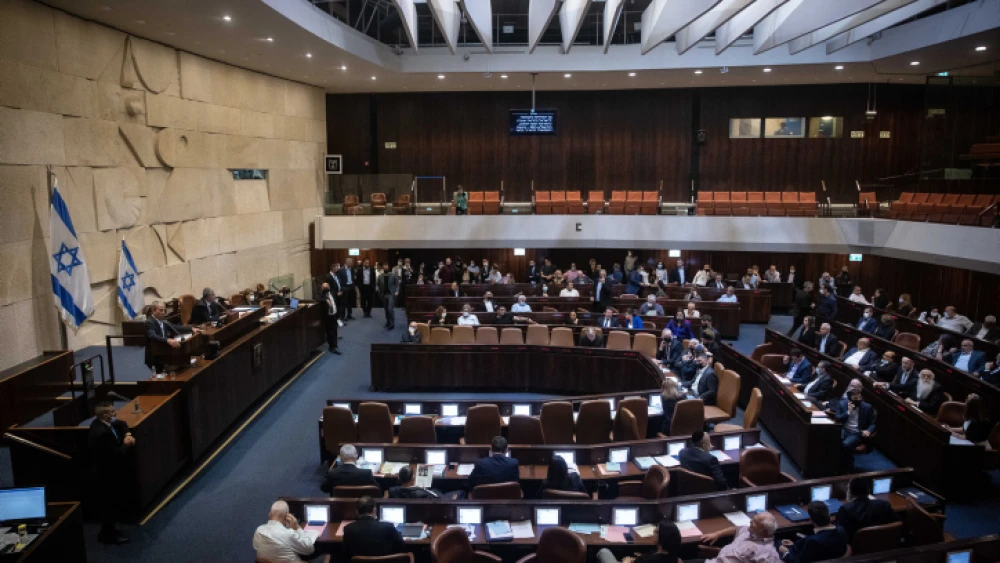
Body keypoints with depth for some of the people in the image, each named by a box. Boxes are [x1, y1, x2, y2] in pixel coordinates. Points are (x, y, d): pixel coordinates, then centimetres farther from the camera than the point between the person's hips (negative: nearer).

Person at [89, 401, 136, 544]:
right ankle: (107, 535, 22)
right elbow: (117, 454, -31)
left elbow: (122, 424, 15)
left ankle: (108, 530, 36)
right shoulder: (101, 432, -32)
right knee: (110, 505, 7)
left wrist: (127, 434, -4)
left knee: (111, 505, 22)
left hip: (110, 472, 10)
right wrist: (127, 444, -12)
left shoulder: (102, 423, -2)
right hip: (108, 475, -10)